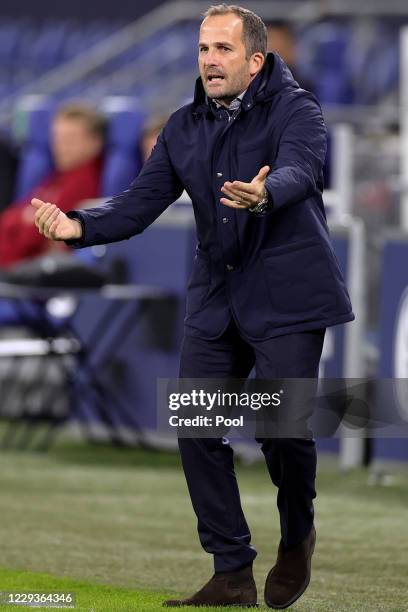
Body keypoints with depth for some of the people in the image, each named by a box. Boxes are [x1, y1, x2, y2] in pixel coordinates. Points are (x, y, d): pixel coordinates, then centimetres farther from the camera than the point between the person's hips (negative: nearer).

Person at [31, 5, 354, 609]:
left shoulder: (295, 111, -9)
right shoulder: (184, 128, 8)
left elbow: (298, 172, -30)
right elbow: (140, 203, 0)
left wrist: (265, 195, -54)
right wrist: (79, 226, -19)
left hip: (287, 297, -5)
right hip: (215, 299, 5)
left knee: (282, 429, -9)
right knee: (196, 428, -3)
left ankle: (297, 536, 23)